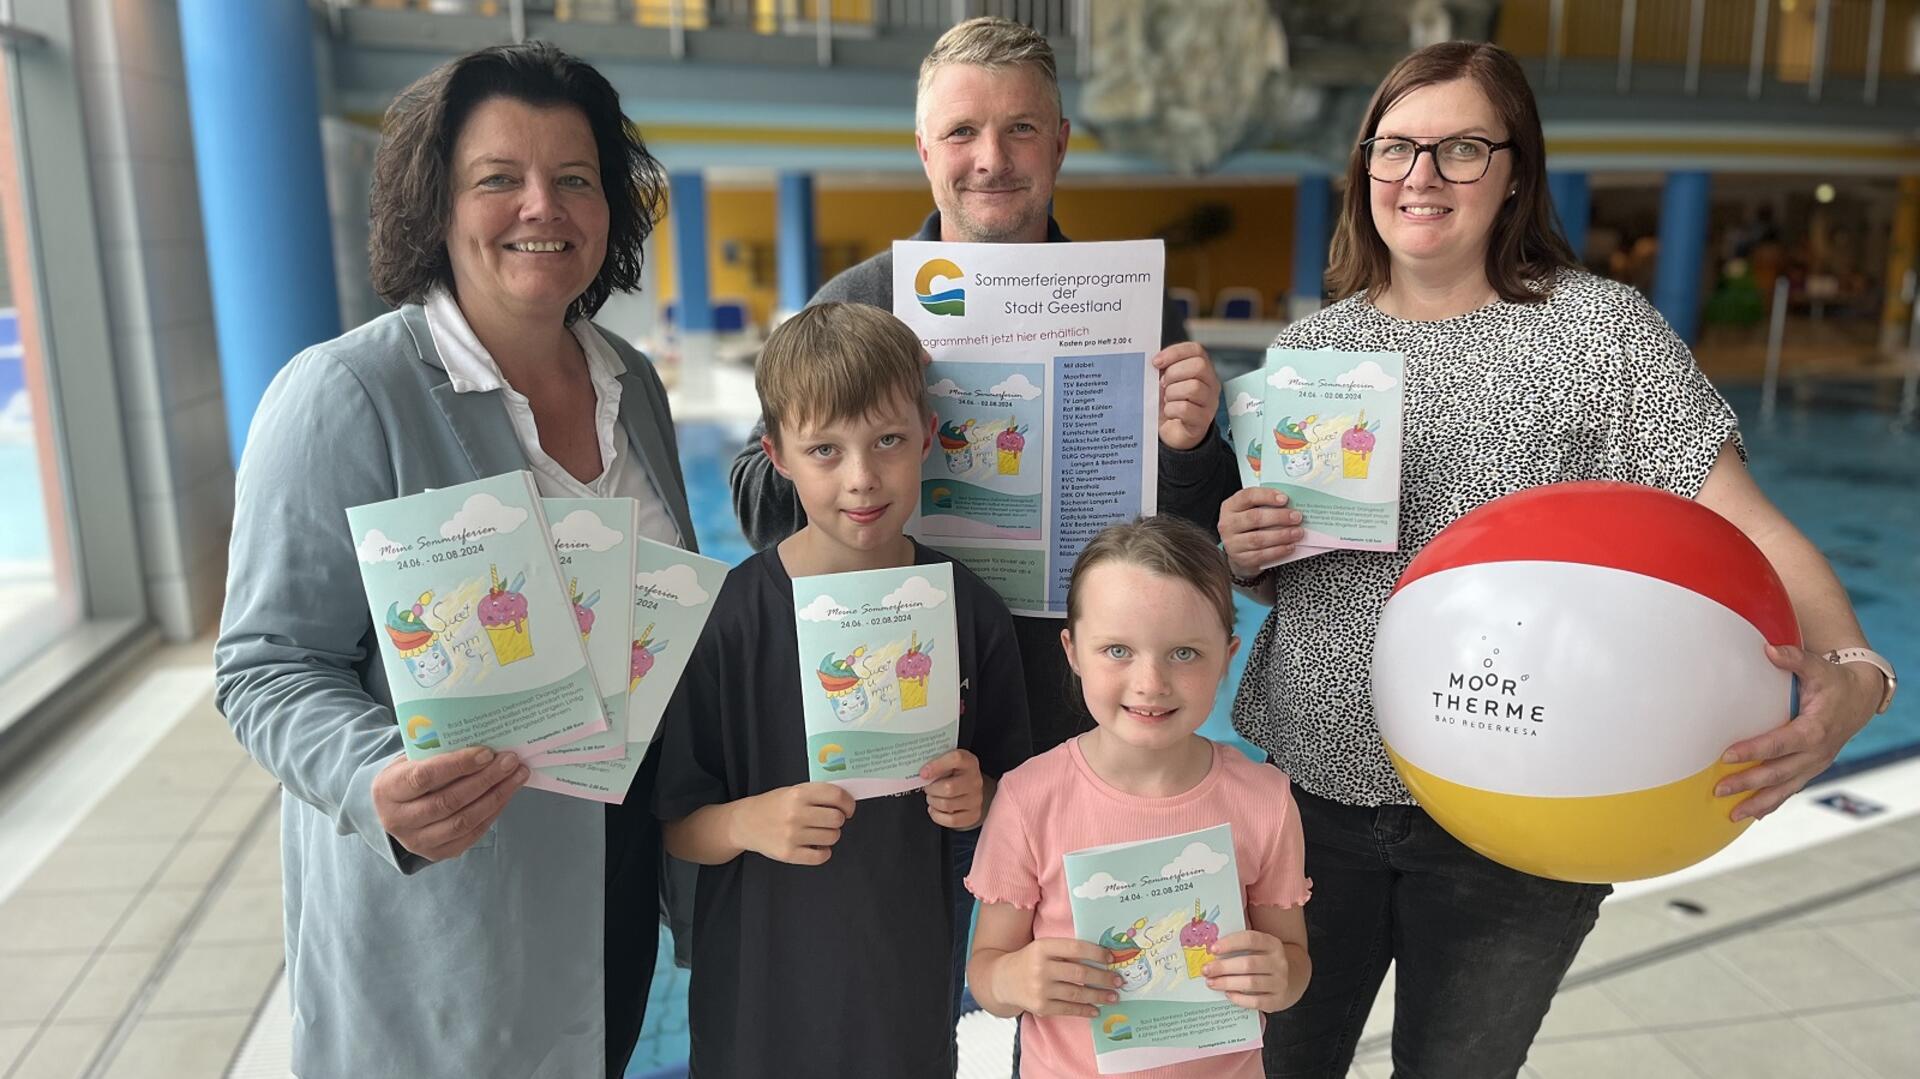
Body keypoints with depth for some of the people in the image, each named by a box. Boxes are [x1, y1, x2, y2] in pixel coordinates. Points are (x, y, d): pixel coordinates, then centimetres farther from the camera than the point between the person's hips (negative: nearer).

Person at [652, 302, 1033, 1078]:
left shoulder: (969, 611, -8)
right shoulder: (728, 615, -15)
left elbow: (1015, 795, 4)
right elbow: (676, 827, -9)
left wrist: (979, 801, -16)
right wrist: (749, 821, -27)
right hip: (762, 992, -1)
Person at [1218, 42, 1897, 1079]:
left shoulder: (1600, 328, -7)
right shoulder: (1307, 346, 3)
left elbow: (1744, 524, -12)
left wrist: (1850, 672, -30)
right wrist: (1241, 550, -11)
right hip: (1314, 788, 3)